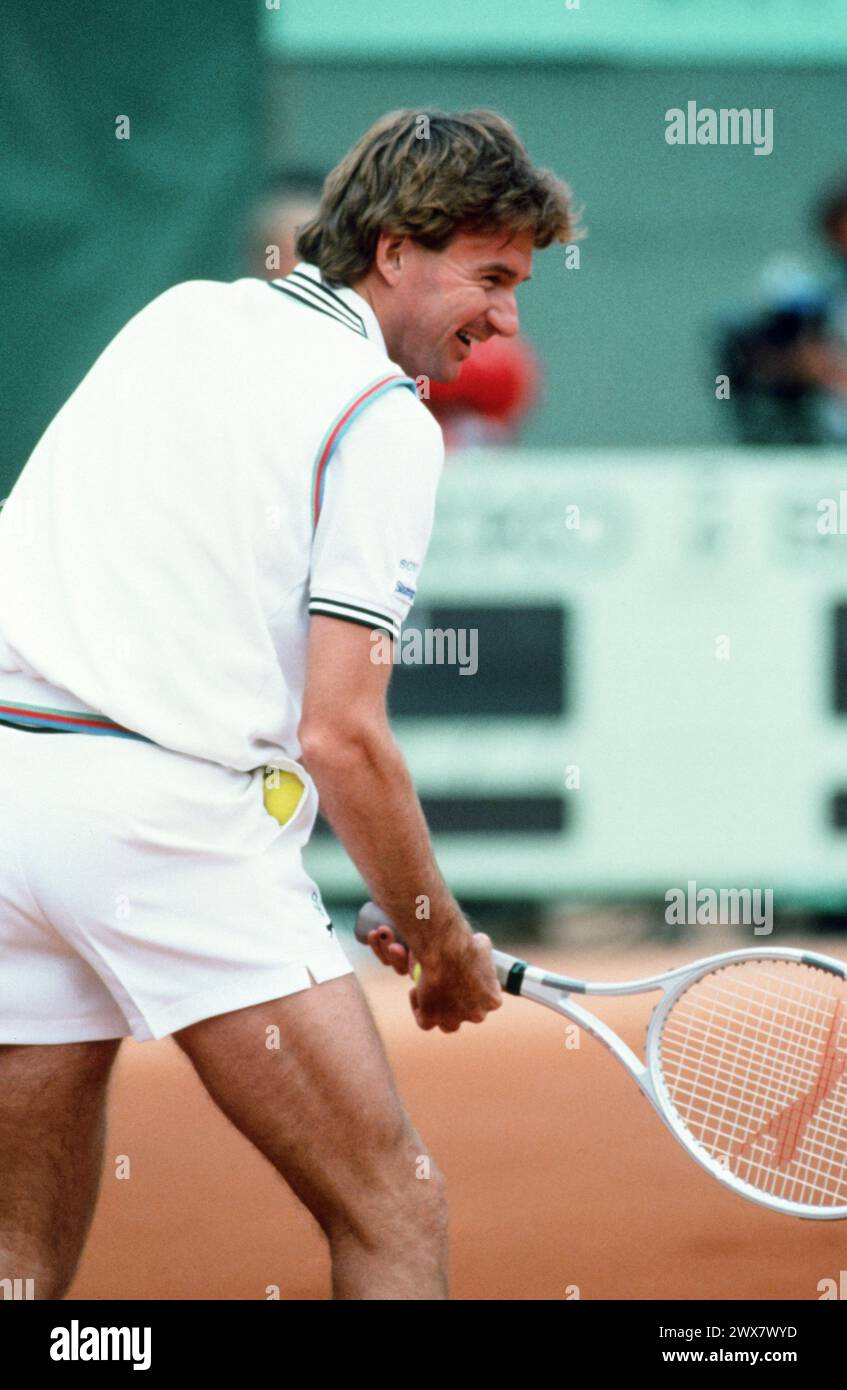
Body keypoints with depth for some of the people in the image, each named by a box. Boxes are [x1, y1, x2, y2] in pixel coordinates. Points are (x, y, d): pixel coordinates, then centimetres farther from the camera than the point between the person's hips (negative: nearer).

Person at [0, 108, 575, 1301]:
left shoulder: (176, 315, 18)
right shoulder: (388, 421, -4)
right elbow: (340, 734, -10)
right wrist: (443, 943, 2)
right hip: (170, 813, -7)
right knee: (394, 1215, -3)